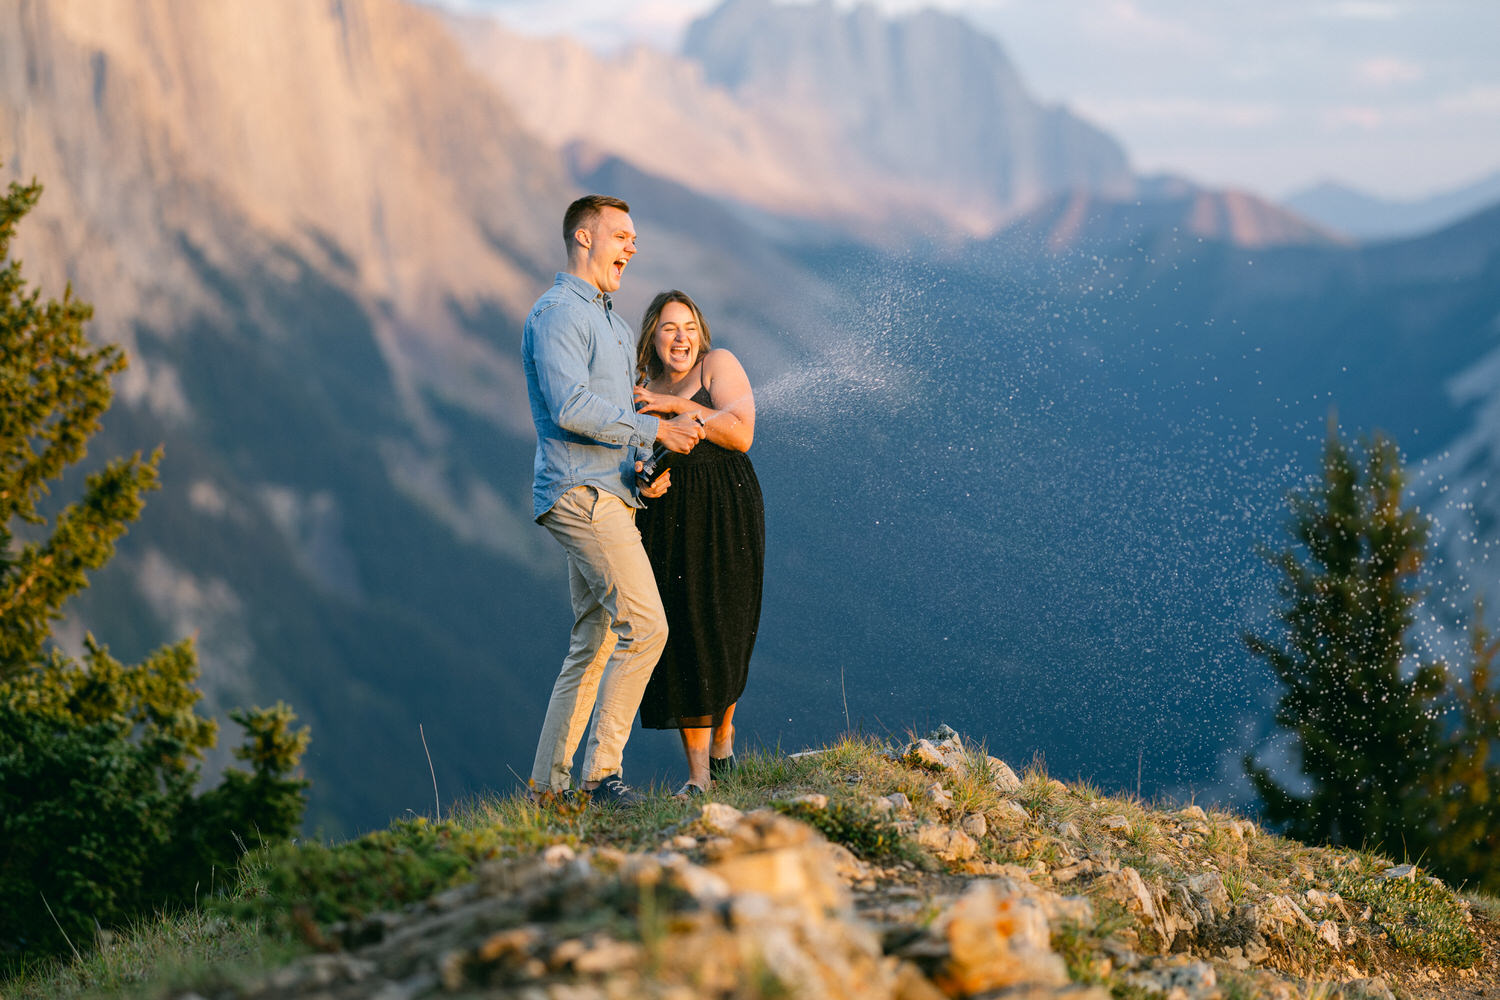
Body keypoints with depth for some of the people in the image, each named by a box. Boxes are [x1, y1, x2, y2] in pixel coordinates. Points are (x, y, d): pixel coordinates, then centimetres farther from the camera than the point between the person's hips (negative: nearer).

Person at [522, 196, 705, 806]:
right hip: (581, 491, -10)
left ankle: (548, 782, 14)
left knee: (595, 642, 10)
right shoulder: (558, 311, -8)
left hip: (611, 496, 10)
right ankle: (602, 771, -15)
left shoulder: (611, 322, 25)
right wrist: (655, 430, -17)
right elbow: (571, 407, -20)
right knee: (644, 625, -19)